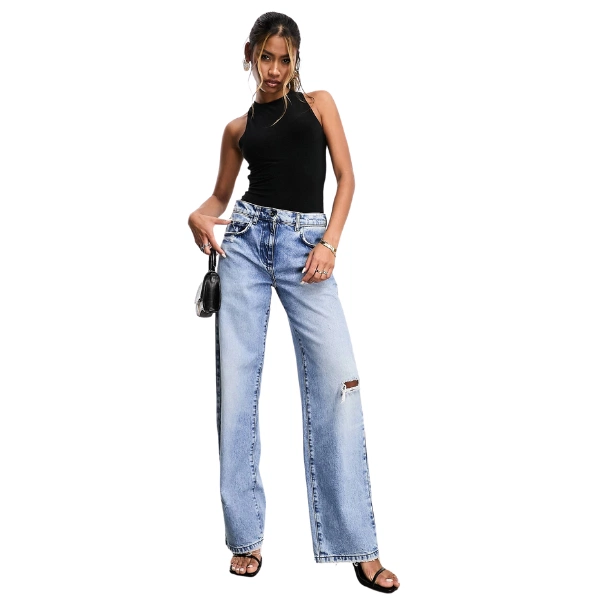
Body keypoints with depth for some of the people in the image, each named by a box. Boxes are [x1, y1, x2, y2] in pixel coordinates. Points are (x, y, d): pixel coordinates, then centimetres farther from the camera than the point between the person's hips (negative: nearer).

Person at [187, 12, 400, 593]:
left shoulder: (319, 103, 12)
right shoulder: (238, 127, 16)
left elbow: (346, 176, 7)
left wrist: (330, 242, -7)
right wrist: (198, 216, 0)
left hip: (305, 245, -2)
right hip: (246, 241, 2)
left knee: (337, 380, -15)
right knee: (236, 382, -3)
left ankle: (357, 545, -8)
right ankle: (245, 535, 8)